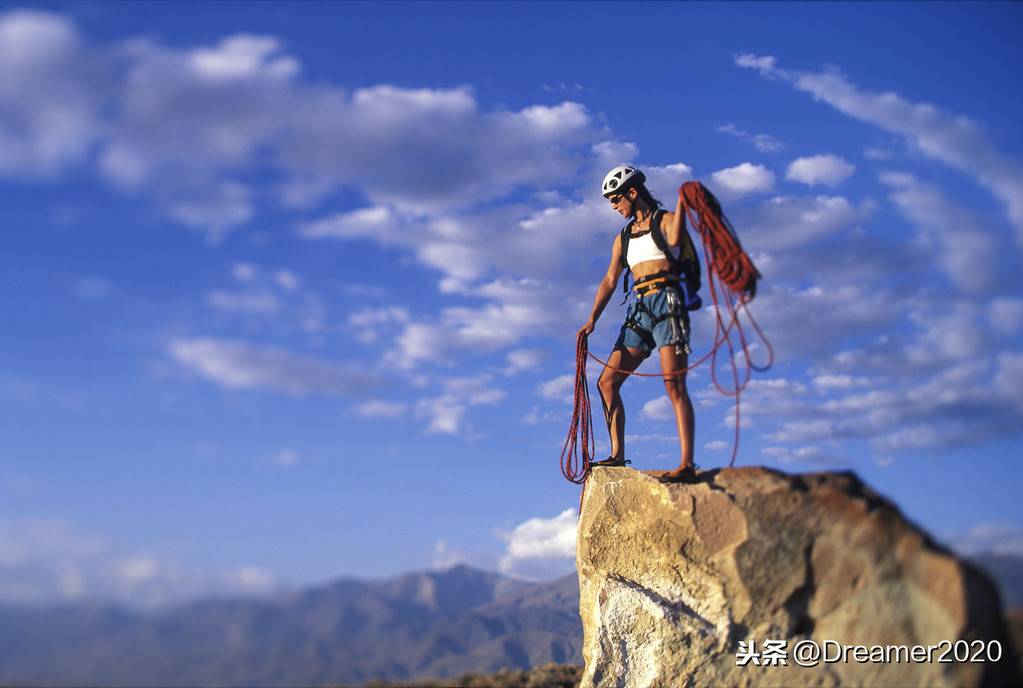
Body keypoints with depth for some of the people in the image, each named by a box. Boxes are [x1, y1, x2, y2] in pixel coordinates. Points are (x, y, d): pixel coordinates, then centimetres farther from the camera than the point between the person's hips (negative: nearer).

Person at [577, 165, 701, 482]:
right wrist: (592, 319, 5)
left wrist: (681, 203, -25)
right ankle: (618, 455, 7)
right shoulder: (623, 238, 21)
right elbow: (609, 281, 15)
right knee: (606, 382, 2)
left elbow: (674, 239, -21)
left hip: (667, 303, -7)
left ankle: (687, 464, -16)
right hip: (639, 311, 7)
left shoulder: (665, 220, 3)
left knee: (673, 385, -14)